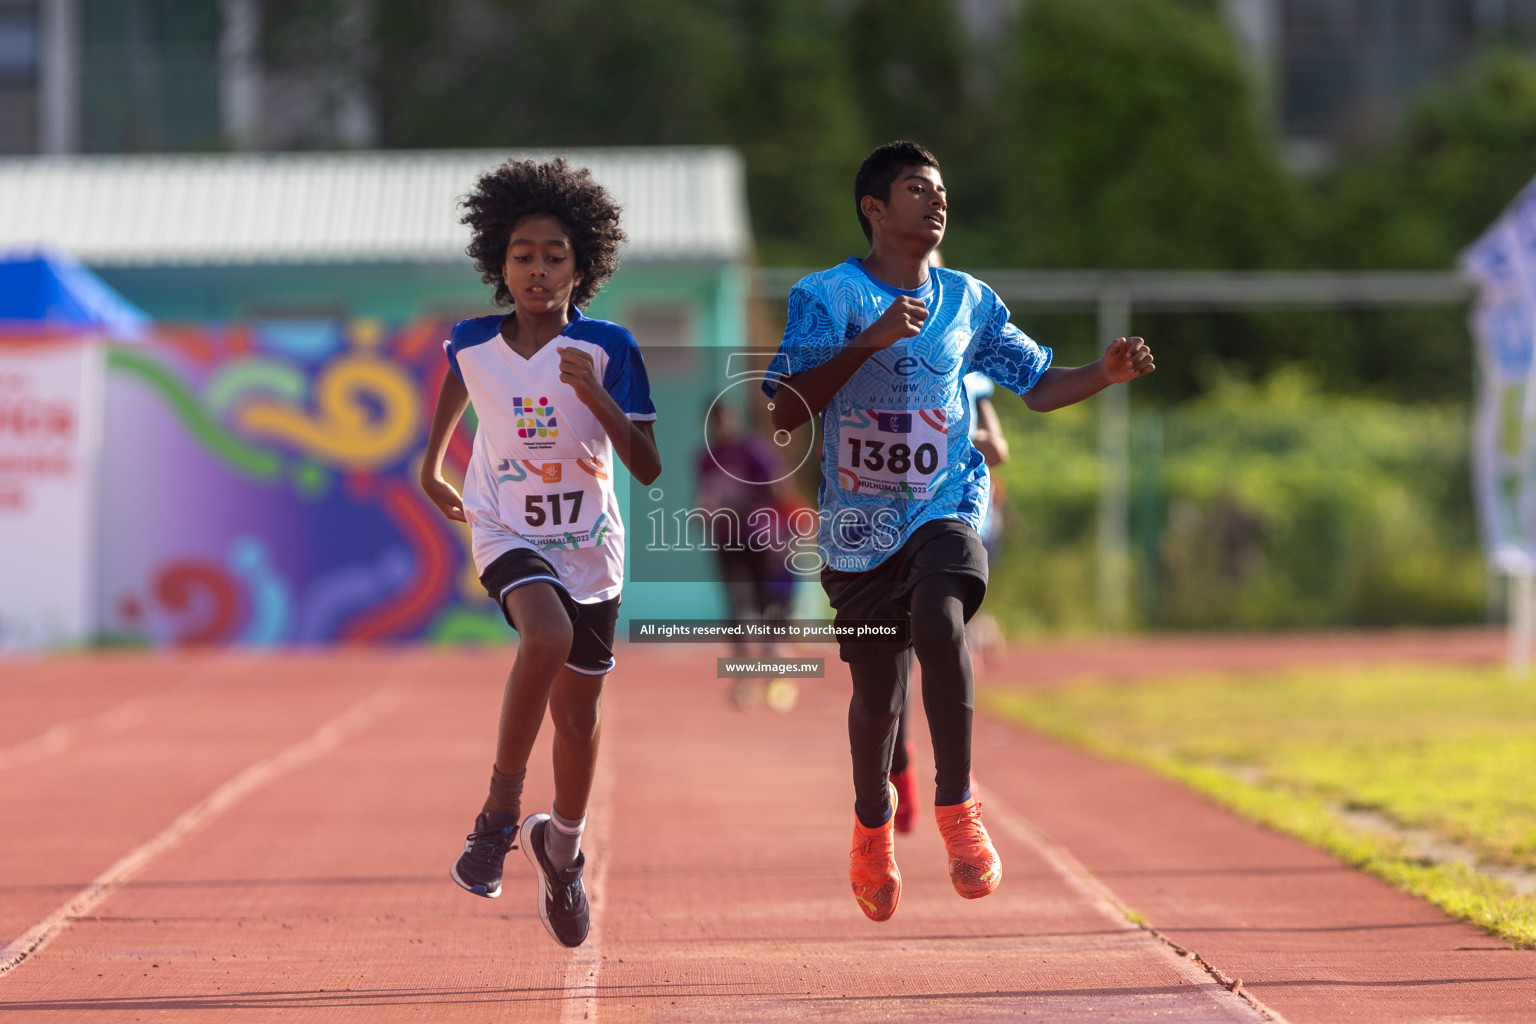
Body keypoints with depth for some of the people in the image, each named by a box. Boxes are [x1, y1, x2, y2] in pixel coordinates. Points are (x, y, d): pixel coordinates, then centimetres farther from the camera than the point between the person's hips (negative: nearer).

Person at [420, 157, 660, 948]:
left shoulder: (608, 349, -13)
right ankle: (500, 809, -19)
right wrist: (431, 463, 25)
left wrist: (595, 394, -29)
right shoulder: (472, 344, -8)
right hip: (508, 535, -1)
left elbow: (648, 467, -16)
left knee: (578, 712, 12)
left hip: (589, 548, 1)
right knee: (547, 635, -33)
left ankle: (561, 847, 40)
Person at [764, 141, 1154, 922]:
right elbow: (785, 412, -14)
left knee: (939, 622, -30)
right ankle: (872, 828, 35)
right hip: (859, 527, -1)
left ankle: (956, 806, -17)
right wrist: (871, 342, -23)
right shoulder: (826, 295, -4)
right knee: (877, 695, 5)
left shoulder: (968, 301, 8)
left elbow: (1037, 386, 17)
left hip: (945, 511, 1)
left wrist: (1107, 373, -2)